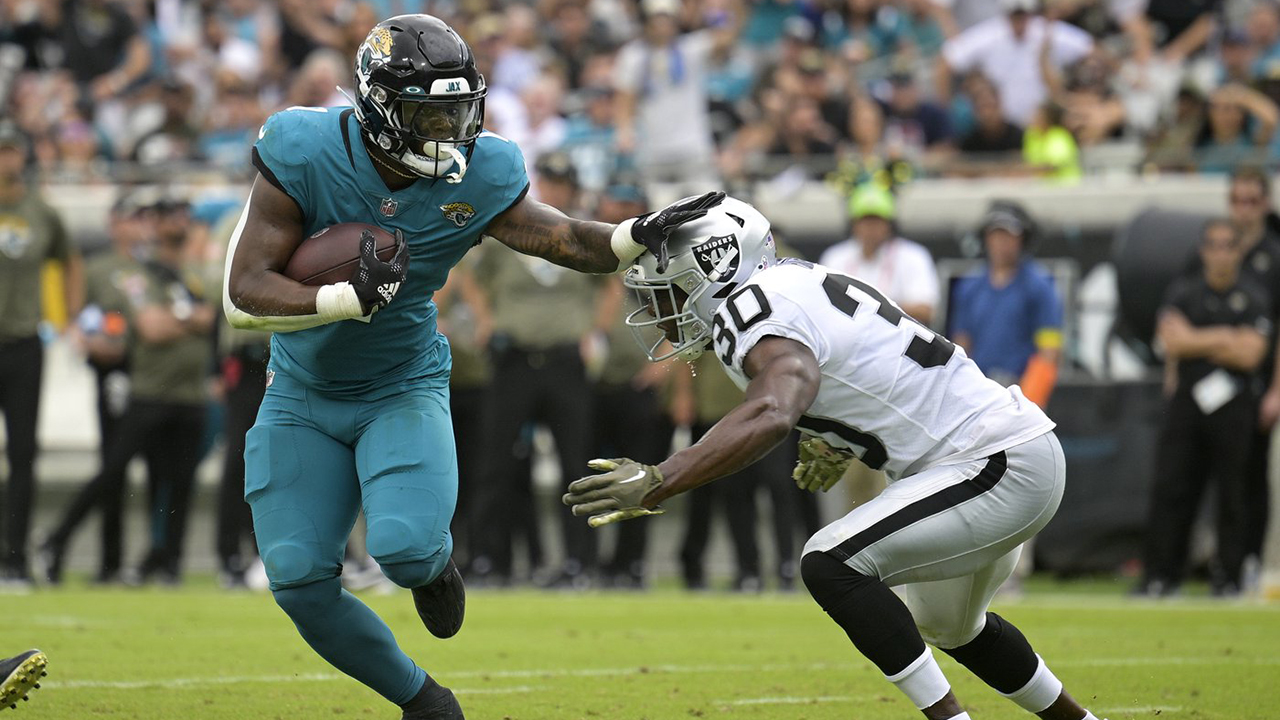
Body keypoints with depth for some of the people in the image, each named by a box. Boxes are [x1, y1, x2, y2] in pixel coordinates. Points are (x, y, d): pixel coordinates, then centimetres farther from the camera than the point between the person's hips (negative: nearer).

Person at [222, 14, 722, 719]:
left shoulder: (475, 178, -15)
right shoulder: (304, 154, -22)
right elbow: (243, 296, -24)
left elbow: (568, 240, -3)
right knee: (301, 584, -4)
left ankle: (431, 560, 13)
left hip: (403, 390, 0)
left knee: (404, 547, -27)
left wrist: (641, 233, -24)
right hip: (303, 397, 1)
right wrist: (352, 299, -37)